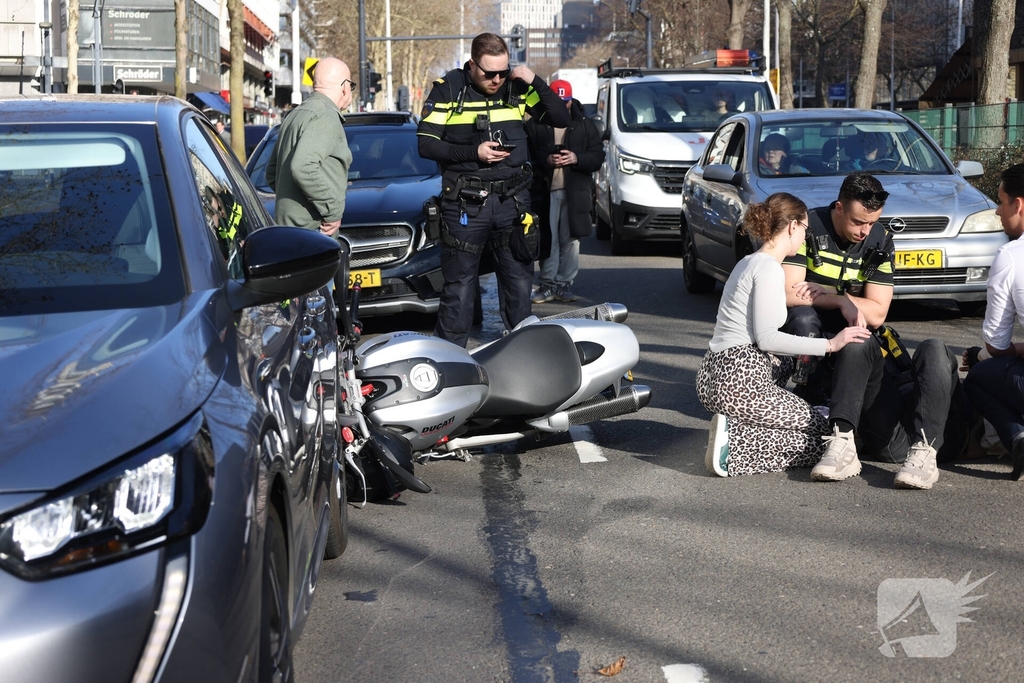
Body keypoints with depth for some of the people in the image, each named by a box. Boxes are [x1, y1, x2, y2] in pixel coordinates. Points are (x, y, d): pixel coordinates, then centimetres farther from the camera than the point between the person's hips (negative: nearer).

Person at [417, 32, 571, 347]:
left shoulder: (517, 88, 5)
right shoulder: (448, 88, -2)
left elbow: (561, 118, 2)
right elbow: (426, 144, -5)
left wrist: (536, 82, -12)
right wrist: (473, 153, -16)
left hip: (513, 199, 3)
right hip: (464, 202, -3)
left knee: (519, 283, 8)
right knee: (459, 286, 1)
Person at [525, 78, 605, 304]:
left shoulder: (585, 125, 9)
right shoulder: (534, 126, 4)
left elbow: (598, 156, 6)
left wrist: (577, 159, -12)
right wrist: (546, 160, -17)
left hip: (575, 192, 1)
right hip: (544, 192, -1)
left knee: (570, 239, 2)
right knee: (548, 240, -2)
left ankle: (563, 283, 9)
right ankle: (547, 284, 6)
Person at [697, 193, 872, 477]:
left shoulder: (748, 262, 18)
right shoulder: (769, 268, -11)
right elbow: (766, 337, -16)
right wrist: (829, 345, -11)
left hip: (713, 376, 10)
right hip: (740, 382, -10)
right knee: (822, 436, 2)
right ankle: (734, 444, -14)